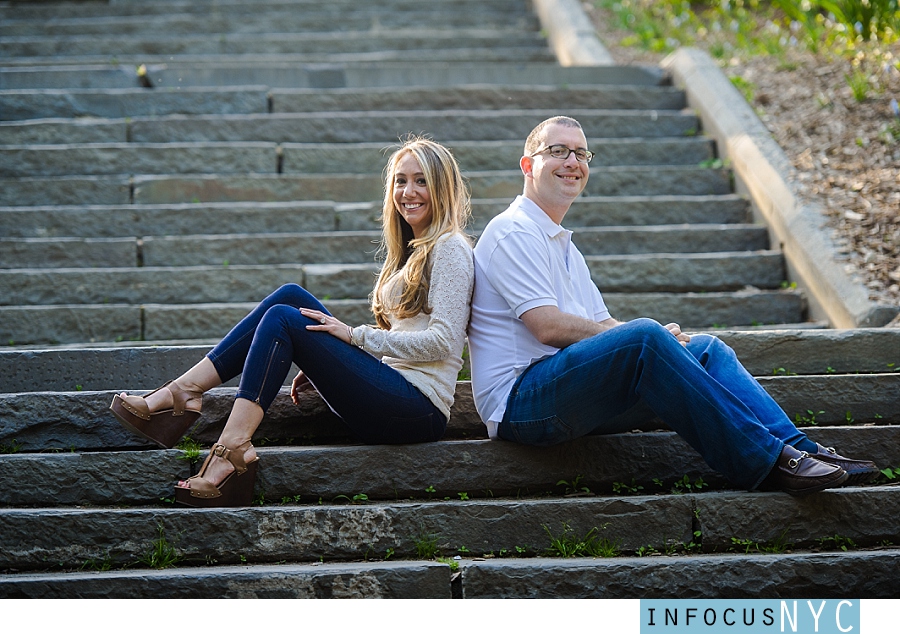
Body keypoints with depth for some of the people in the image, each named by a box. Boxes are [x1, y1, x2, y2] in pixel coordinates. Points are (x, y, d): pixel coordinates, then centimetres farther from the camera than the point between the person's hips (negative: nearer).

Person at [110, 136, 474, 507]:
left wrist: (356, 336, -12)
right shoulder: (412, 252, 24)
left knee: (283, 318, -17)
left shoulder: (450, 249, -3)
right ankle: (184, 393, -10)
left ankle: (233, 449, -26)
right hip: (393, 392, 8)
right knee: (291, 296, -2)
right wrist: (326, 367, 9)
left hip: (419, 404, -8)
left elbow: (443, 341, -14)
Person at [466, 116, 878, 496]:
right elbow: (548, 325, -16)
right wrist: (654, 338, -11)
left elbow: (602, 325, 21)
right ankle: (766, 463, -31)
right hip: (520, 398, -9)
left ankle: (798, 450, -15)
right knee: (644, 336, -31)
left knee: (706, 347, -2)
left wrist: (663, 340, -2)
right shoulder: (513, 233, -5)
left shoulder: (562, 245, 26)